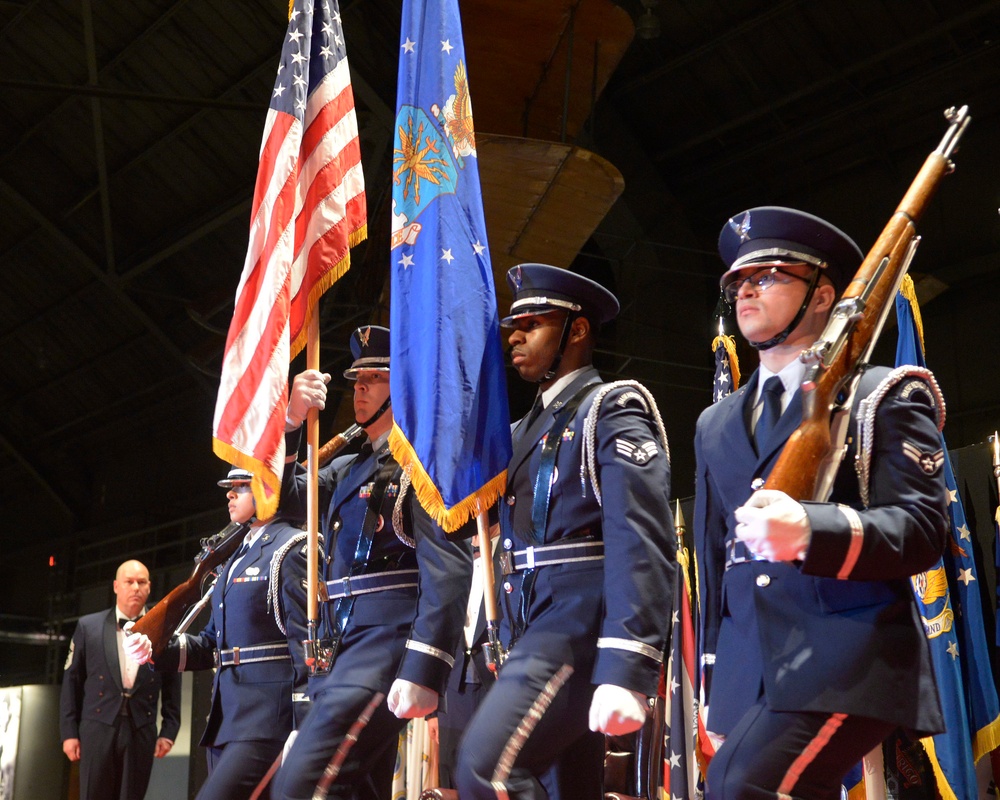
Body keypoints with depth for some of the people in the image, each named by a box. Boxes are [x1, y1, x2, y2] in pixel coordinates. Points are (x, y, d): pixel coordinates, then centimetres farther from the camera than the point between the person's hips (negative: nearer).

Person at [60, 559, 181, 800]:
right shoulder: (88, 626, 7)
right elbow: (72, 681, 7)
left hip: (141, 732, 1)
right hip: (99, 728, 0)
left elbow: (171, 687, 8)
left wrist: (168, 731, 0)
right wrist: (69, 731, 2)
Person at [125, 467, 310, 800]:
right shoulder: (239, 557, 20)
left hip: (268, 711, -9)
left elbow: (308, 641, -14)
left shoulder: (292, 548, -7)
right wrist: (156, 649, 4)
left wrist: (307, 732, -20)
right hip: (228, 712, 9)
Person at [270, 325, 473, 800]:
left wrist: (423, 669, -25)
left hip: (389, 636, -9)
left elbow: (447, 566, -15)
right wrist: (291, 421, 1)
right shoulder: (348, 468, 22)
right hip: (340, 645, 9)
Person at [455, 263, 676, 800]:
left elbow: (641, 543, -16)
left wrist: (624, 671, -26)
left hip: (583, 617, -9)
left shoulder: (613, 408, -4)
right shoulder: (528, 430, 22)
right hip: (536, 625, 9)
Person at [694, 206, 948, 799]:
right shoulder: (716, 424, 21)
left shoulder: (883, 395, 4)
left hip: (851, 658, -6)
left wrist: (810, 530, -28)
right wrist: (715, 693, 20)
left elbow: (923, 527, -9)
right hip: (744, 672, 6)